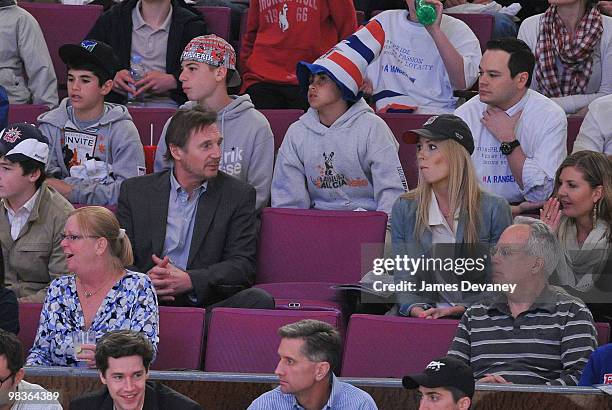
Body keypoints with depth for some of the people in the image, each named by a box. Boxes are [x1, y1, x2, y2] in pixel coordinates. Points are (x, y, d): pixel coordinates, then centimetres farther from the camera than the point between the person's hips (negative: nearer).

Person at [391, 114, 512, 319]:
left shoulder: (494, 209, 0)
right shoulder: (404, 208, 10)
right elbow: (404, 277, 6)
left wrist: (464, 309, -17)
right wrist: (416, 308, -16)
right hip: (425, 317, 2)